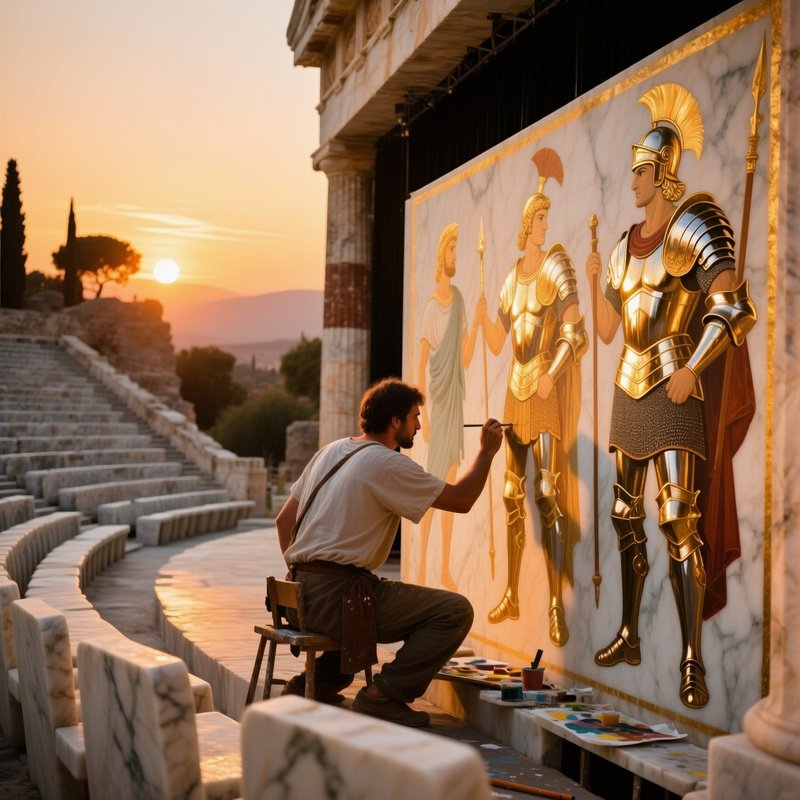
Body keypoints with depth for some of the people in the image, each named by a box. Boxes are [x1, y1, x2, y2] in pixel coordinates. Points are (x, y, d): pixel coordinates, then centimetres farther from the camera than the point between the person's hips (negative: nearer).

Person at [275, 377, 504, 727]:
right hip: (336, 597, -9)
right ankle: (384, 695, -5)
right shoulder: (388, 464, -9)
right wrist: (487, 451, 10)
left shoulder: (332, 450, 16)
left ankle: (316, 684, 25)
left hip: (301, 593, 9)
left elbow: (284, 520, 19)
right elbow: (461, 500, -4)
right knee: (455, 611, -8)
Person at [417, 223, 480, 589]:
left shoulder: (459, 298, 11)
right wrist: (423, 414, -13)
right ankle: (421, 567, 2)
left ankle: (445, 568, 16)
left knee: (450, 488, 9)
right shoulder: (430, 304, -8)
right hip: (436, 402, -6)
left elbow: (466, 358, 10)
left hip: (456, 400, 6)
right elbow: (421, 363, -9)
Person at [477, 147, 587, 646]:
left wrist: (551, 374, -26)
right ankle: (512, 595, 19)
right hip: (517, 390, 8)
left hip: (549, 392, -8)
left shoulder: (558, 267, -6)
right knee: (513, 494, 10)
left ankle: (557, 603, -8)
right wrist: (482, 314, 2)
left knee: (549, 492, -11)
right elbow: (497, 343, 18)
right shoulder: (513, 277, 16)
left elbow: (575, 334, -15)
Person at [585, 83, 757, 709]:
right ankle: (629, 636, 23)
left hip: (673, 389, -8)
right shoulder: (626, 246, 16)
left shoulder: (697, 224, -6)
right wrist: (597, 280, 6)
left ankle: (693, 662, -15)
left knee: (679, 519, -15)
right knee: (627, 516, 12)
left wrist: (691, 370, -20)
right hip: (630, 389, 8)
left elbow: (735, 309, -15)